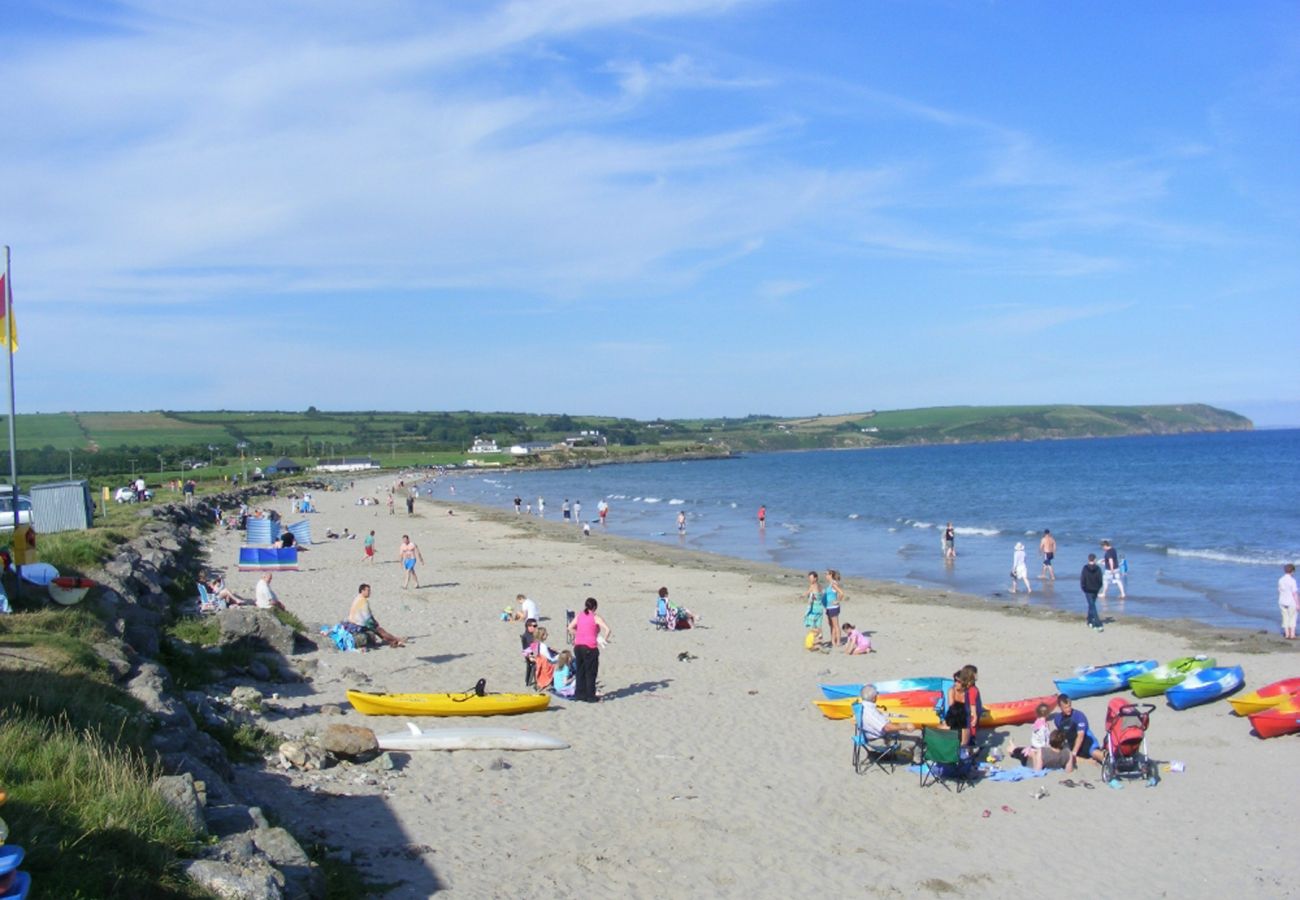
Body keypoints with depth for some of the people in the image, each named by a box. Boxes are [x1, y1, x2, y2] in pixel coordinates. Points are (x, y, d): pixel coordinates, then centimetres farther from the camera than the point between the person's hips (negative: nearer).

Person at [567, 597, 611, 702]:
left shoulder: (579, 615, 10)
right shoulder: (596, 617, -5)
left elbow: (570, 627, 11)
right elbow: (607, 629, -15)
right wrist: (605, 639, -1)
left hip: (578, 646, 5)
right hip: (590, 647, -5)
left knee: (580, 671, 16)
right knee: (591, 672, 4)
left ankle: (579, 693, 20)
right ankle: (590, 696, 7)